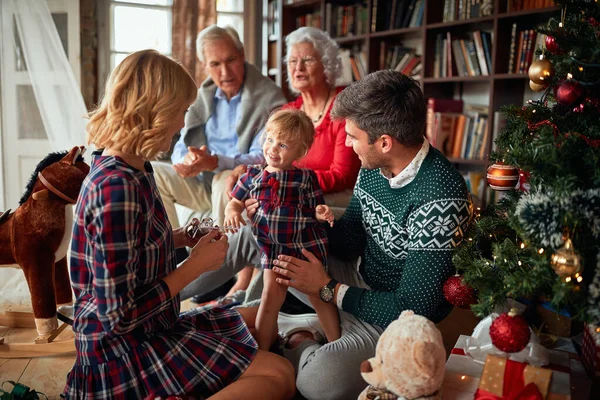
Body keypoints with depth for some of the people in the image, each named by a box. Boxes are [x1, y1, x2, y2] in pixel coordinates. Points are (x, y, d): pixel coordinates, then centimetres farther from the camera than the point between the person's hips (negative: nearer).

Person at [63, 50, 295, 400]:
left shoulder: (133, 168, 3)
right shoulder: (116, 187, -26)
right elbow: (120, 315, -25)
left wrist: (180, 238, 3)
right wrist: (196, 265, -16)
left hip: (150, 327, 10)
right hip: (123, 351, -10)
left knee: (256, 321, 22)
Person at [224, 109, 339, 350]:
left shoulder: (306, 177, -2)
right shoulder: (253, 176, 3)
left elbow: (315, 210, 4)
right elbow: (235, 202, 12)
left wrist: (322, 213, -19)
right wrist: (232, 213, -11)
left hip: (308, 244, -1)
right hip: (273, 246, 1)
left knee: (319, 296, 7)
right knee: (271, 296, 1)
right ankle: (261, 351, 17)